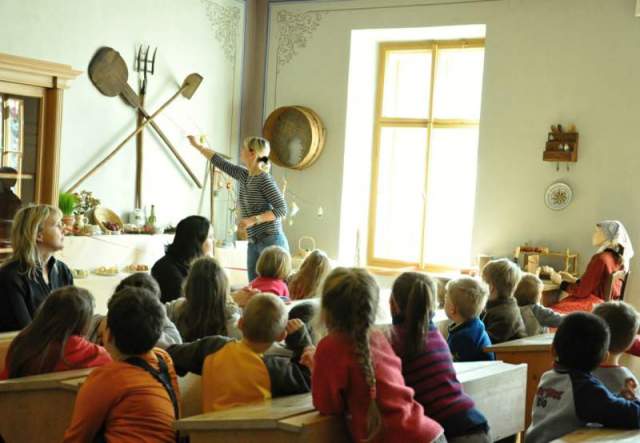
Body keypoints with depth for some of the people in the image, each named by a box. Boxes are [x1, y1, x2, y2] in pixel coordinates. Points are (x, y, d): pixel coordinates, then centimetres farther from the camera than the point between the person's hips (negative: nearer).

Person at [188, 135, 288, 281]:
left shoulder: (264, 179, -12)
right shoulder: (243, 175, 10)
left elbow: (282, 209, -15)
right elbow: (220, 163, 24)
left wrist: (254, 219, -21)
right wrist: (197, 145, 32)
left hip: (272, 241, -8)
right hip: (253, 243, 8)